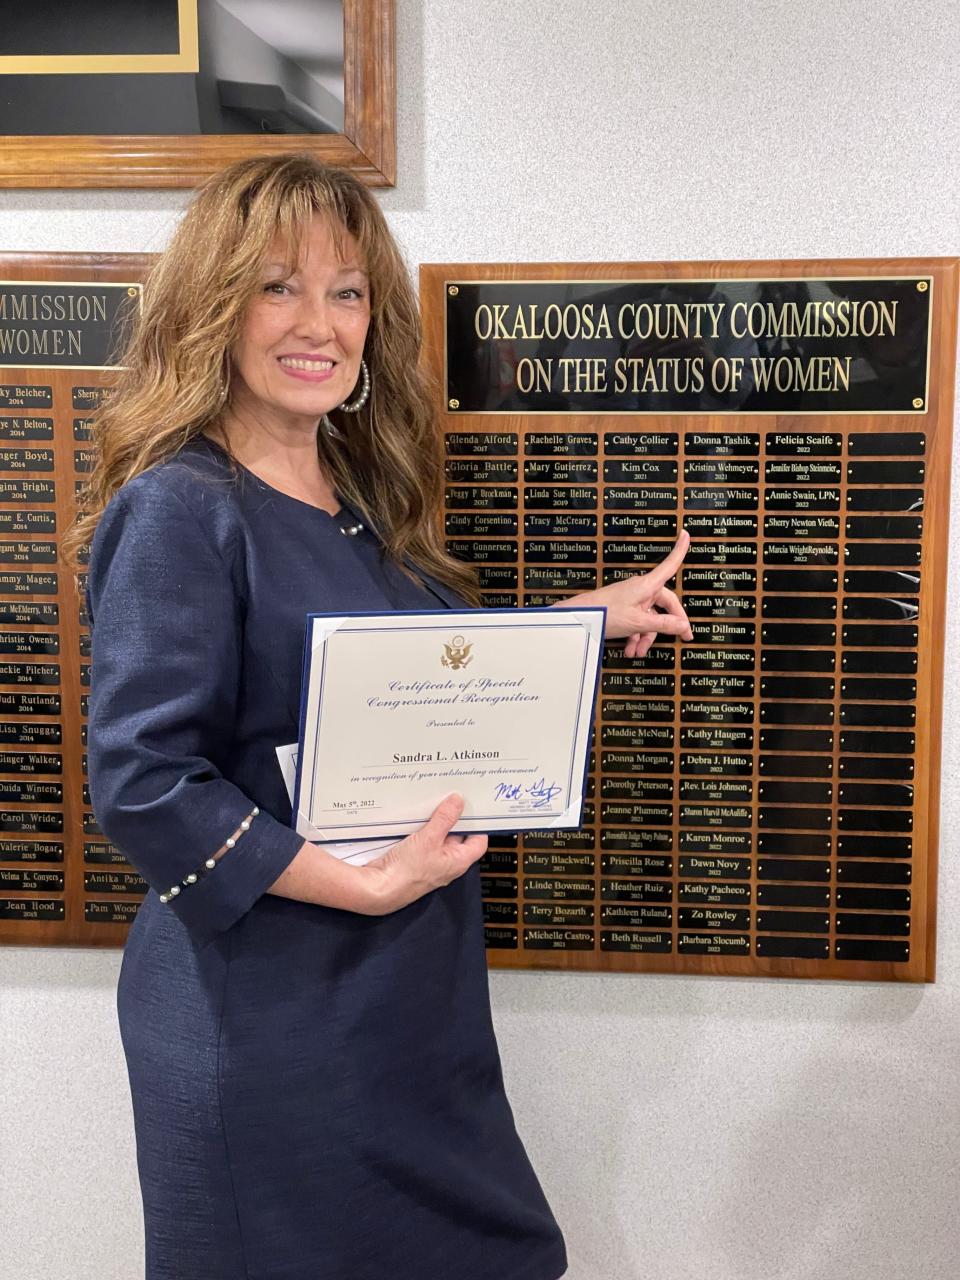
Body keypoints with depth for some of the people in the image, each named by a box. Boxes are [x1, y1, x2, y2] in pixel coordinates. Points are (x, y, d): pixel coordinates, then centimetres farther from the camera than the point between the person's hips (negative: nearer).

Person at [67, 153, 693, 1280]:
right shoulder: (179, 511, -16)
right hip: (265, 1010, -7)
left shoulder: (362, 503, 8)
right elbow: (140, 783, -21)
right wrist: (365, 885, -22)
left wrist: (585, 617, 12)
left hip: (414, 993, 8)